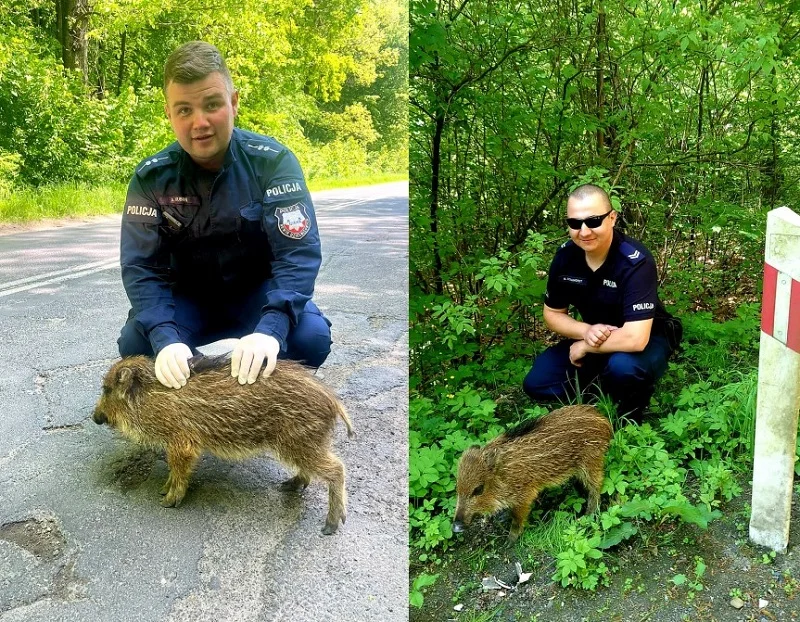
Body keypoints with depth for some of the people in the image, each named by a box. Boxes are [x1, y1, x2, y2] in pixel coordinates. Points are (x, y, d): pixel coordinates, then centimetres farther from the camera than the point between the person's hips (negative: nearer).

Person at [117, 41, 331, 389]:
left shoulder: (272, 161, -19)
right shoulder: (151, 177, -13)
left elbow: (299, 253, -27)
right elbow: (141, 267, -18)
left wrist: (270, 328, -44)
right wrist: (166, 338, -38)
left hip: (259, 293, -1)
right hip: (188, 298, 1)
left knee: (311, 336, -29)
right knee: (135, 343, -25)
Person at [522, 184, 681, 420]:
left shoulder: (635, 261, -31)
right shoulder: (565, 256, -14)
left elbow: (635, 339, -39)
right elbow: (553, 314, -1)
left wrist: (585, 346, -24)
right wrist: (586, 332, -21)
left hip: (646, 339, -5)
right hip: (593, 336, 5)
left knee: (623, 366, -39)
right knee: (536, 384, -8)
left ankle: (632, 415, -5)